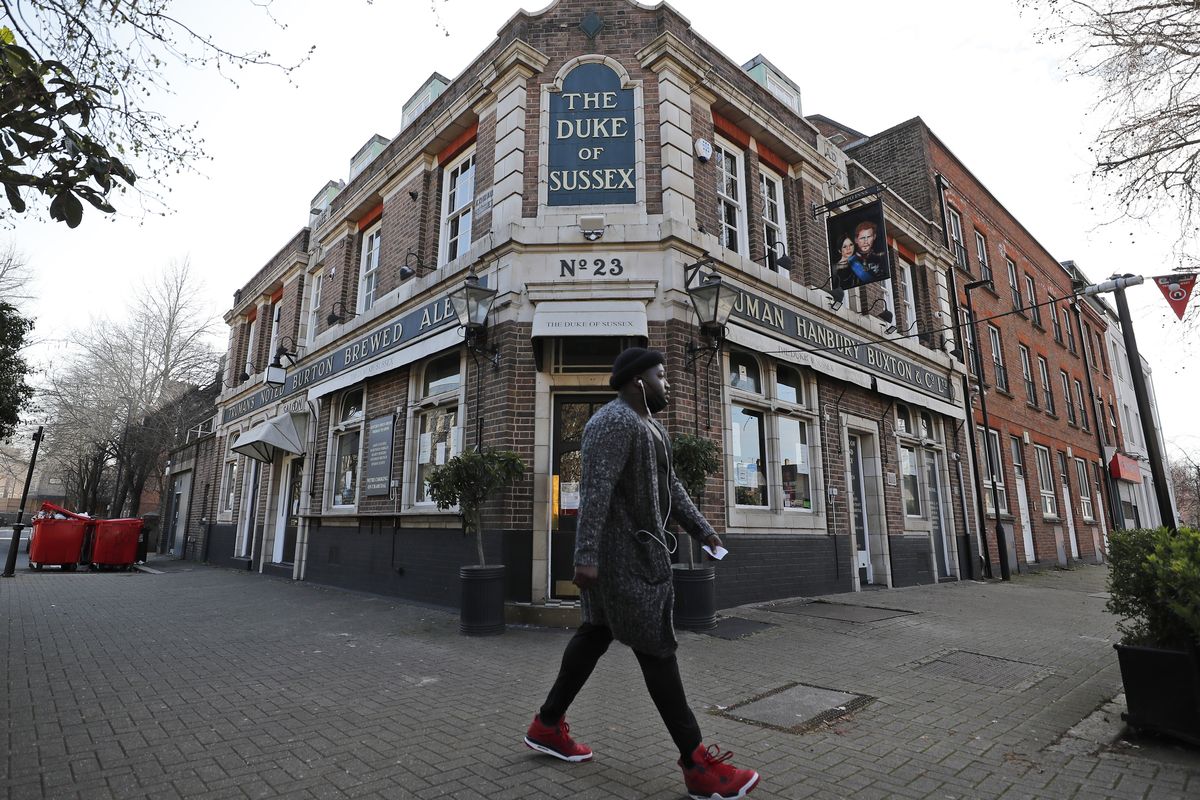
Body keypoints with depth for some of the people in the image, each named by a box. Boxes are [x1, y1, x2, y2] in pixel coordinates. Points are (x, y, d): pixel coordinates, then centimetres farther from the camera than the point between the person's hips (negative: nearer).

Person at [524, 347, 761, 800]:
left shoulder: (648, 425, 15)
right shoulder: (613, 422, -18)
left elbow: (670, 485, 18)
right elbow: (595, 490, -26)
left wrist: (702, 530, 14)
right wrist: (586, 556, -30)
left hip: (636, 547, 11)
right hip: (620, 554, -11)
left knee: (597, 633, 16)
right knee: (655, 646, -4)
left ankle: (546, 726, 30)